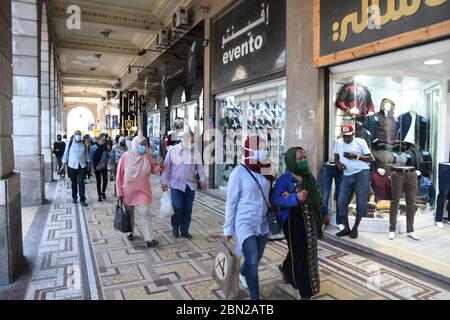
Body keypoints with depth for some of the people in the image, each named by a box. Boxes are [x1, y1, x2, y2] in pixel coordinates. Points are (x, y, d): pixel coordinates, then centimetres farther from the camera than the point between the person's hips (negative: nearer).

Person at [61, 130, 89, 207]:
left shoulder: (83, 144, 4)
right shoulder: (70, 143, -2)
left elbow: (86, 154, 11)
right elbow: (66, 153, 3)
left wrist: (88, 163, 10)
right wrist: (64, 164, 3)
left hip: (82, 166, 0)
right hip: (72, 166, 0)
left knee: (81, 183, -6)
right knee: (74, 183, 11)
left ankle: (82, 200, -2)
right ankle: (74, 197, 28)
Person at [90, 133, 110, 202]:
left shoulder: (105, 147, 1)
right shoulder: (93, 148, -6)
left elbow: (108, 156, 9)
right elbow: (91, 158, -3)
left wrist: (105, 162, -8)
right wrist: (92, 167, -6)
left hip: (104, 167, 2)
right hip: (97, 167, -2)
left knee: (105, 180, -4)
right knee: (99, 181, 5)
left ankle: (103, 192, 23)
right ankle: (99, 196, 18)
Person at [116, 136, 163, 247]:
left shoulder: (148, 156, -6)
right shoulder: (126, 156, -12)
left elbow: (153, 170, 5)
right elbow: (119, 175, -6)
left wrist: (160, 167, -18)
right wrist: (119, 191, -4)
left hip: (142, 190, 0)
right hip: (128, 190, 0)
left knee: (145, 213, -7)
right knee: (129, 213, 16)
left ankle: (149, 239, -6)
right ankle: (130, 232, 38)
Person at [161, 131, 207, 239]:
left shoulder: (195, 151, 3)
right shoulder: (173, 150, -4)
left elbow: (199, 166, 6)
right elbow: (166, 167, -2)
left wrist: (203, 179, -4)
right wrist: (164, 181, -4)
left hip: (190, 185, 3)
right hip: (176, 184, -3)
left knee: (188, 209, 8)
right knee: (177, 208, -6)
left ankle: (184, 230, 24)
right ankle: (175, 227, 20)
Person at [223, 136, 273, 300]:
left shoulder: (265, 171, -1)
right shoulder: (239, 172, -15)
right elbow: (231, 202, -10)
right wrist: (228, 228, -6)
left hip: (263, 223, 6)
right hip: (245, 223, -5)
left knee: (256, 258, 19)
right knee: (252, 261, -9)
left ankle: (242, 274, 52)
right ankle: (255, 297, 13)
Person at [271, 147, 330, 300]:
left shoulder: (309, 176, 5)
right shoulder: (285, 179, -16)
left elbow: (318, 196, 15)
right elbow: (274, 199, -23)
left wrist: (325, 213, 17)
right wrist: (296, 197, -27)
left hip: (311, 220, 7)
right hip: (294, 222, -7)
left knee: (309, 252, 18)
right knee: (300, 253, 3)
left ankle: (286, 269, 44)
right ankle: (305, 290, 23)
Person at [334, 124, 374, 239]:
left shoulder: (360, 142, 0)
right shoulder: (338, 142, 12)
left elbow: (371, 159, -1)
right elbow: (336, 157, 18)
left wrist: (356, 157, -15)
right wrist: (338, 163, -4)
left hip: (361, 173, -4)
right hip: (347, 175, 4)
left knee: (361, 203, -2)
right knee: (342, 202, -2)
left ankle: (355, 228, 15)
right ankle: (346, 228, 14)